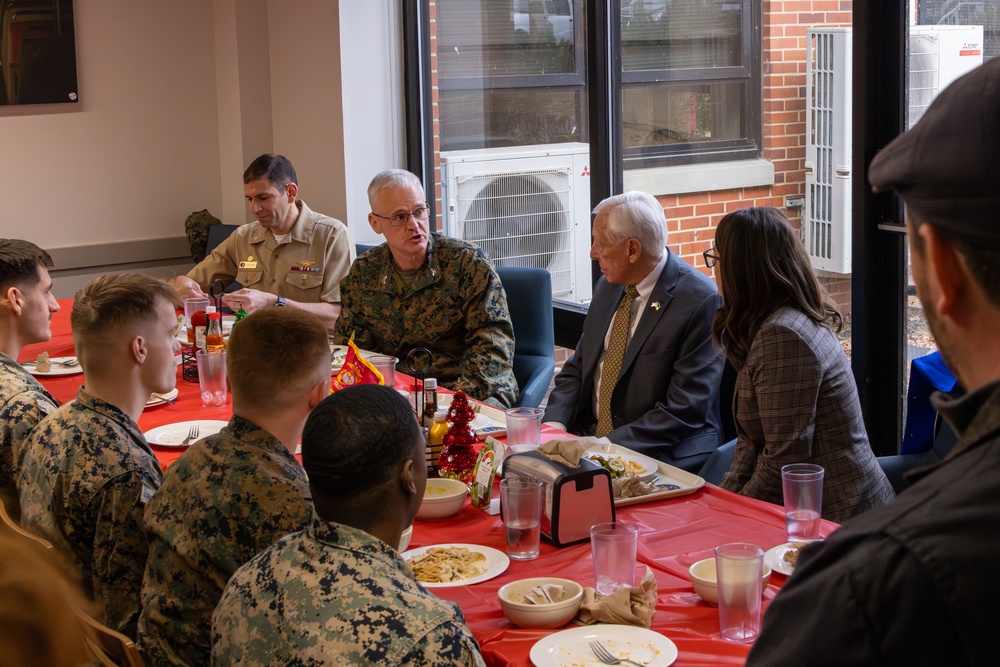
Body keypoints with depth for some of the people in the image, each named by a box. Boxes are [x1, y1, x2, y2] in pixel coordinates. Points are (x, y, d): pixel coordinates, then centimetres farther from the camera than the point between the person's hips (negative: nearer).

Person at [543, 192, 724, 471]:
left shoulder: (700, 300, -14)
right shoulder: (609, 286, 8)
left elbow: (685, 409, -17)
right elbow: (577, 369, 15)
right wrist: (555, 424, -5)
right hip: (590, 436, 7)